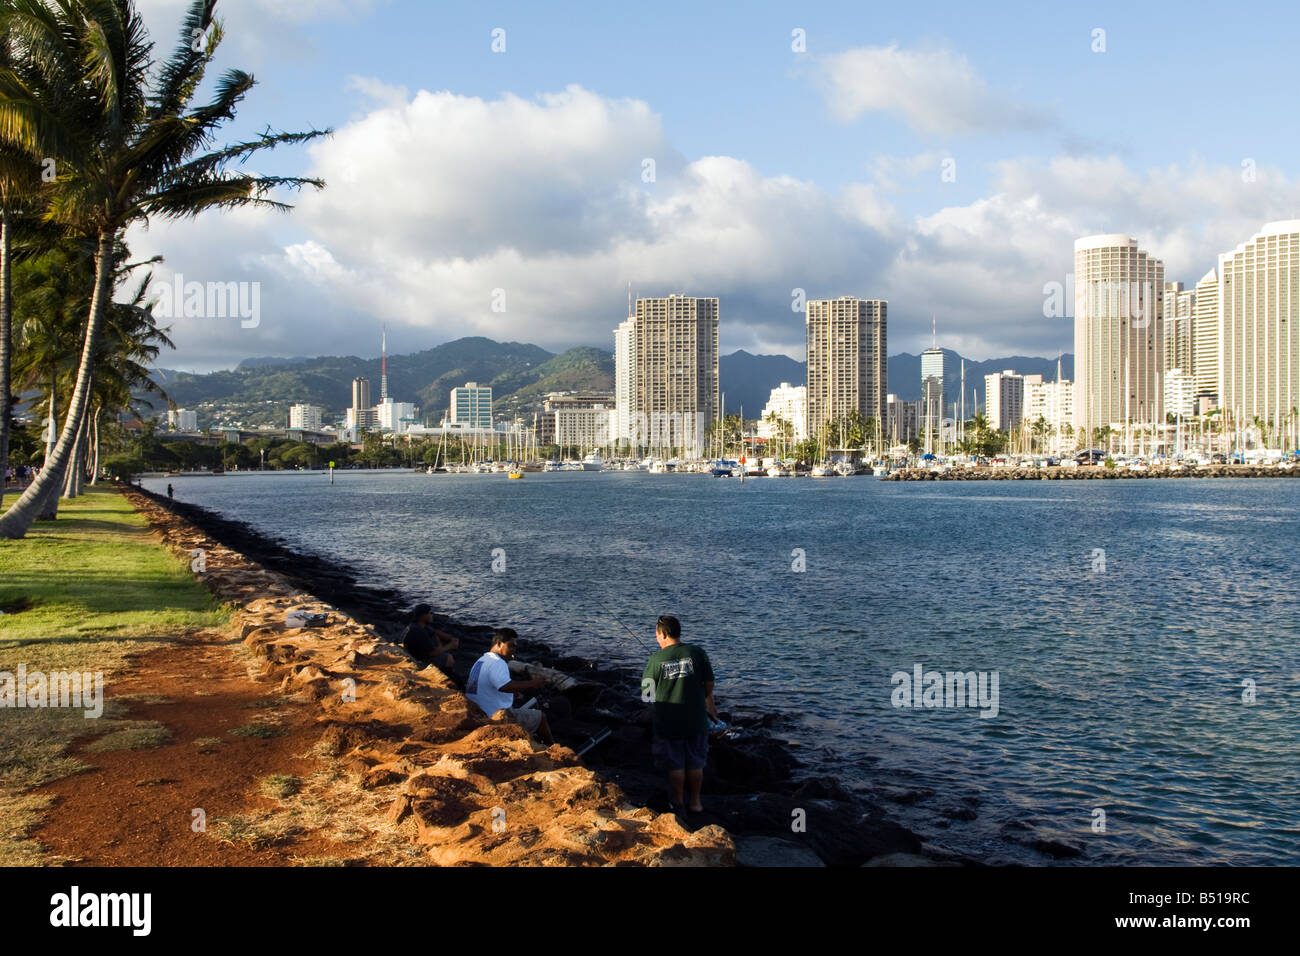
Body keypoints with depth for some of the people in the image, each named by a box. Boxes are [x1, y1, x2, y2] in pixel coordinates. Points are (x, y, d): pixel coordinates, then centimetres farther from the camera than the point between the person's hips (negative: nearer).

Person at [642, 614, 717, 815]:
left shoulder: (656, 659, -9)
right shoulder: (697, 653, -7)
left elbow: (647, 693, -2)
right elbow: (709, 683, 1)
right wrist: (709, 700, 21)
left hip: (667, 722, -1)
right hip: (696, 719, 1)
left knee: (675, 765, 13)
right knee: (695, 764, 17)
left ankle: (678, 803, 22)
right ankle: (695, 802, 26)